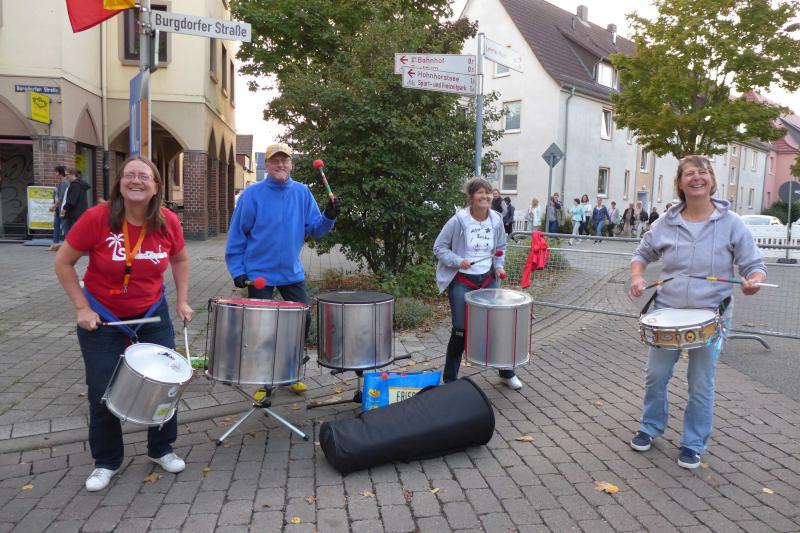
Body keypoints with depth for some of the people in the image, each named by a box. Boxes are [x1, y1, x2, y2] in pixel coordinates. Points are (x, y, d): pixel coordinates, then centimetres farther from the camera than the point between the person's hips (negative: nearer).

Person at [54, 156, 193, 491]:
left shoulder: (168, 222, -12)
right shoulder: (97, 218, -20)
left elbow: (180, 259, 7)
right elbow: (63, 263, -9)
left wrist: (182, 301, 2)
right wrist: (81, 308, -13)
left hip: (153, 315, 3)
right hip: (101, 318, -2)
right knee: (102, 392, 2)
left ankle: (161, 449, 29)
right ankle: (106, 461, 25)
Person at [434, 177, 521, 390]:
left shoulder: (496, 220, 0)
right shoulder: (458, 220, -14)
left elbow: (501, 248, 15)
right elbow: (439, 247, -8)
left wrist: (499, 266, -1)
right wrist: (457, 261, -21)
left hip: (488, 280, 4)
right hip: (461, 282, -4)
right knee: (461, 330, -2)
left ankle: (507, 373, 29)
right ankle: (449, 379, 16)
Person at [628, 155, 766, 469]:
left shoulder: (731, 224, -6)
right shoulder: (666, 224, 1)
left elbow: (754, 265, -2)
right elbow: (642, 254, 14)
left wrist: (753, 282, -25)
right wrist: (637, 277, -5)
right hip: (667, 314, 2)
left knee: (701, 385, 6)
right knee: (655, 376, 9)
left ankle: (693, 444, 26)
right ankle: (651, 427, 34)